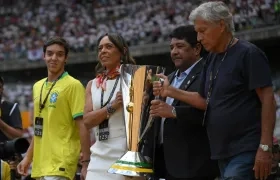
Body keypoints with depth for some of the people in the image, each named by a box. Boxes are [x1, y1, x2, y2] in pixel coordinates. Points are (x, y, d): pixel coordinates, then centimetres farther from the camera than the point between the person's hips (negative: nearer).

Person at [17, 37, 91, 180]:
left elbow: (82, 126, -10)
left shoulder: (73, 86, -6)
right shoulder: (37, 87, 16)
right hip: (40, 164, 7)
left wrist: (86, 162, -16)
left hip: (61, 164, -7)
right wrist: (28, 157, 18)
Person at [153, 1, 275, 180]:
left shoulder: (248, 54, -10)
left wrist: (265, 148, -20)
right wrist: (171, 91, 5)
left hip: (245, 151, -8)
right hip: (224, 152, 8)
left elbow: (268, 99, -14)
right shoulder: (212, 58, 14)